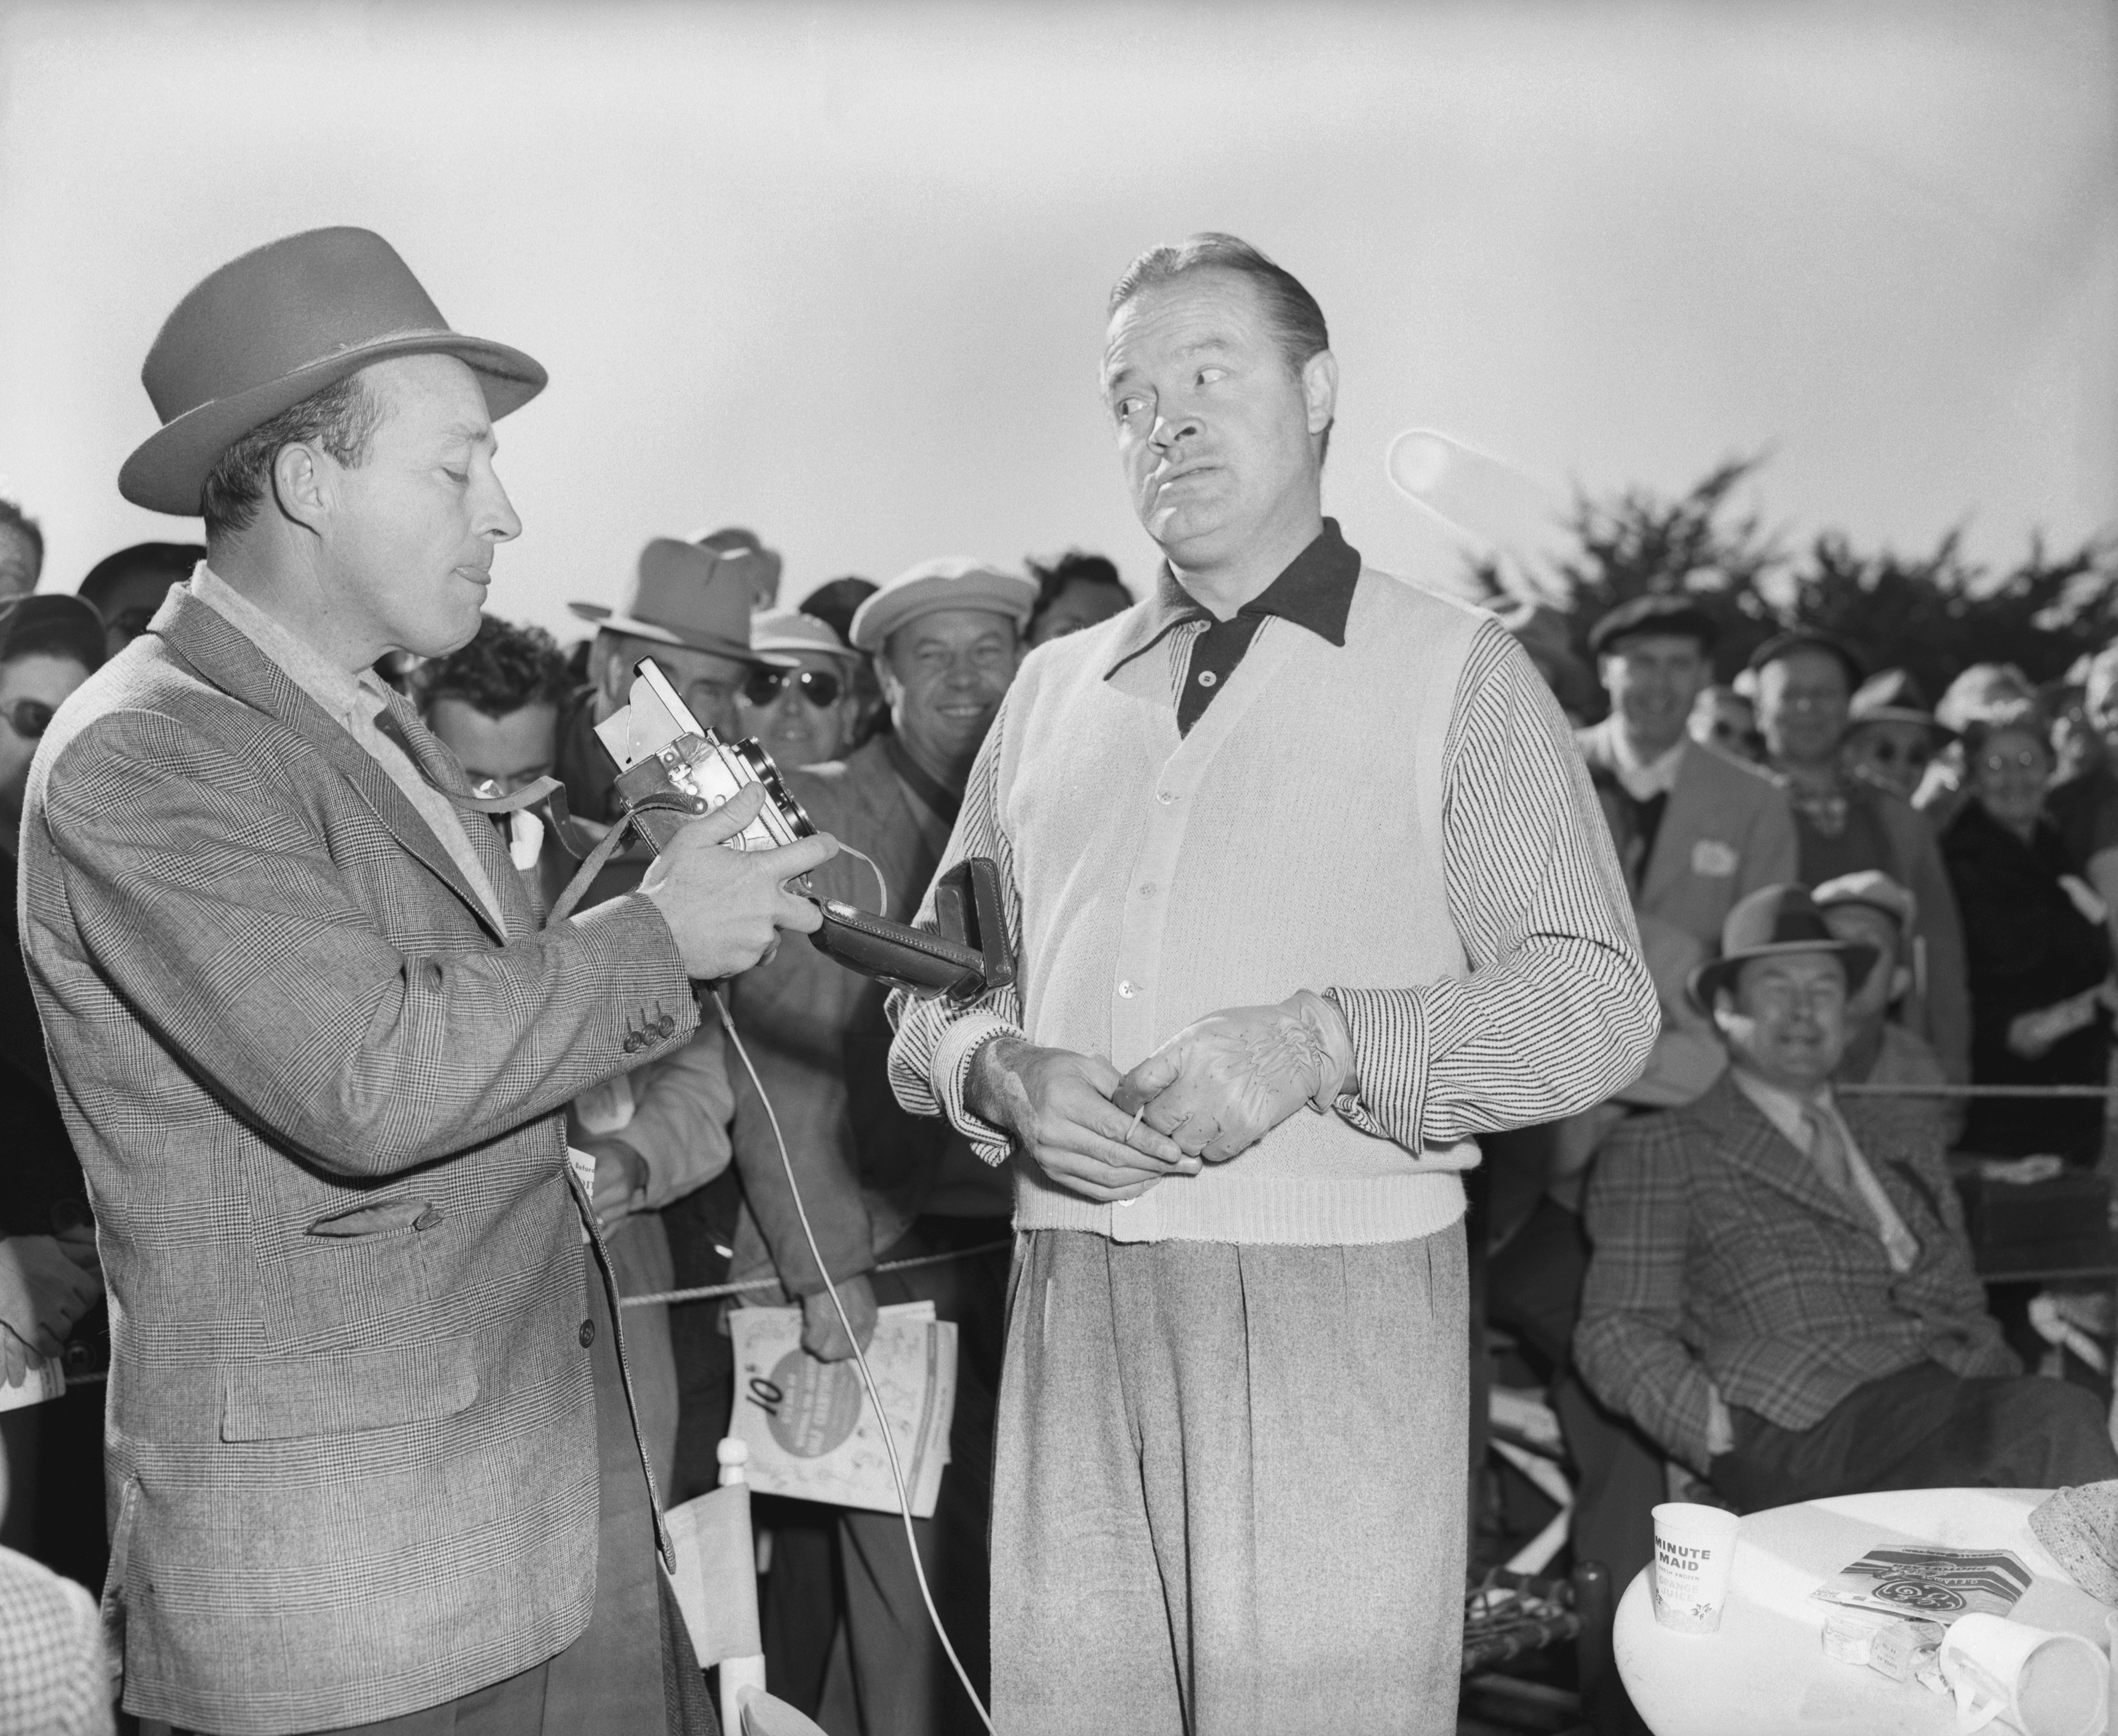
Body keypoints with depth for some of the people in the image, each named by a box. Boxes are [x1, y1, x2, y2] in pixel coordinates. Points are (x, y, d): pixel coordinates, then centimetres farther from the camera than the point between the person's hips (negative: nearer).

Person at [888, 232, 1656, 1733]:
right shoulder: (1053, 689, 18)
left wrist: (1324, 1044, -17)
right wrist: (1002, 1071, -5)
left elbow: (1596, 1003, -3)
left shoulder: (1458, 672, 4)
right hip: (1072, 1309, 4)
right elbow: (937, 985, 18)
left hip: (1333, 1313, -3)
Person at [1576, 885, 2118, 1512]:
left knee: (2063, 1414, -30)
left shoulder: (1910, 1149, 30)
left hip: (1962, 1400, 6)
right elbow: (1619, 1331, 4)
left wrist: (2005, 1388, 3)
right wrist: (1724, 1434, -14)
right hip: (1806, 1430, -5)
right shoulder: (1657, 1152, 13)